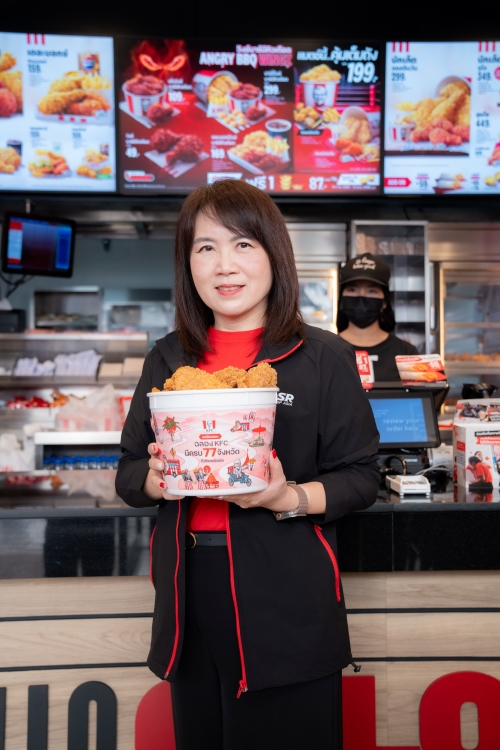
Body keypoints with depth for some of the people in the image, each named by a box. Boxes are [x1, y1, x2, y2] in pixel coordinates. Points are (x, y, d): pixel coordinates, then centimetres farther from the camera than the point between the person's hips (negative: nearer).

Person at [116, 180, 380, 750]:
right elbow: (128, 471, 11)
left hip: (288, 601, -3)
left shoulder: (325, 358, -3)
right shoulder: (167, 361, 9)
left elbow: (360, 476, -2)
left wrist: (291, 498, -21)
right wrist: (155, 480, -11)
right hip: (189, 594, 4)